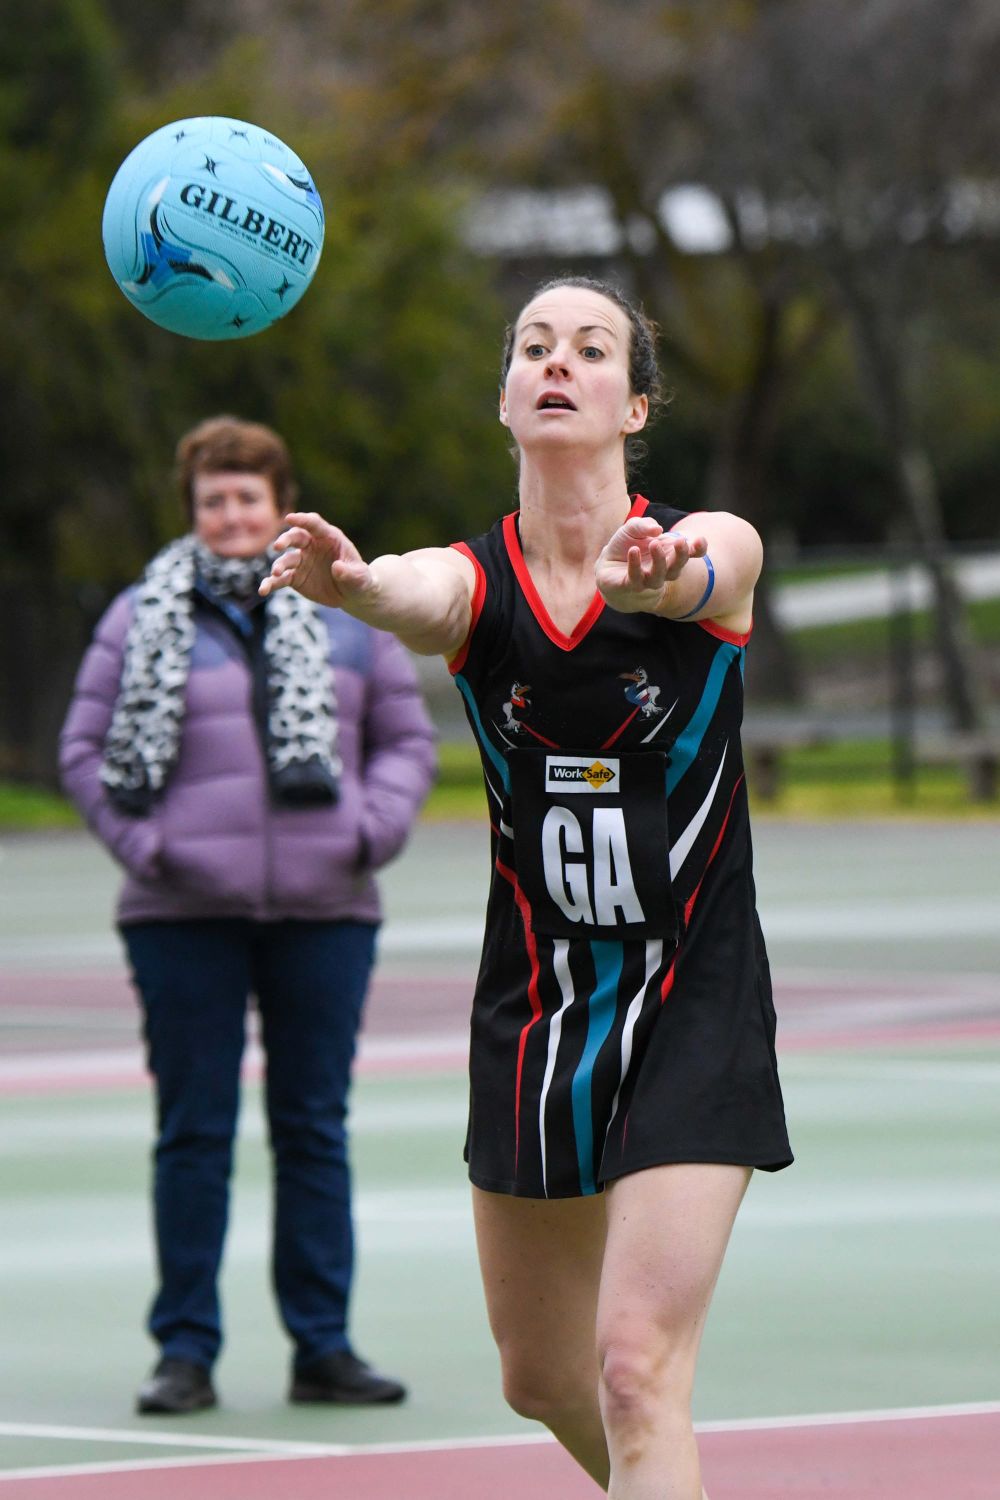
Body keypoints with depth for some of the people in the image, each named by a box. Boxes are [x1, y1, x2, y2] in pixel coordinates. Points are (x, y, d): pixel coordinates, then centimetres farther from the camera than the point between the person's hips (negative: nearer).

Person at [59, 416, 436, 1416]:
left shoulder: (347, 613, 8)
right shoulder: (142, 620, 3)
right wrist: (141, 841, -9)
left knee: (315, 1129, 7)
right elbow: (85, 751, 5)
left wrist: (373, 828, -3)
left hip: (324, 910, 2)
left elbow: (407, 737, 13)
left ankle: (322, 1345, 13)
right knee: (193, 1132, 2)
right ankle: (186, 1349, 7)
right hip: (186, 918, -2)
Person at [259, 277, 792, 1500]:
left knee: (637, 1364, -17)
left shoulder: (716, 545, -9)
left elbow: (694, 578, -35)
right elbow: (416, 597, -29)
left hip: (693, 1005, -4)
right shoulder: (472, 578, -4)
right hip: (533, 1011, 4)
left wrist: (652, 571, -60)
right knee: (543, 1380, 16)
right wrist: (349, 578, -54)